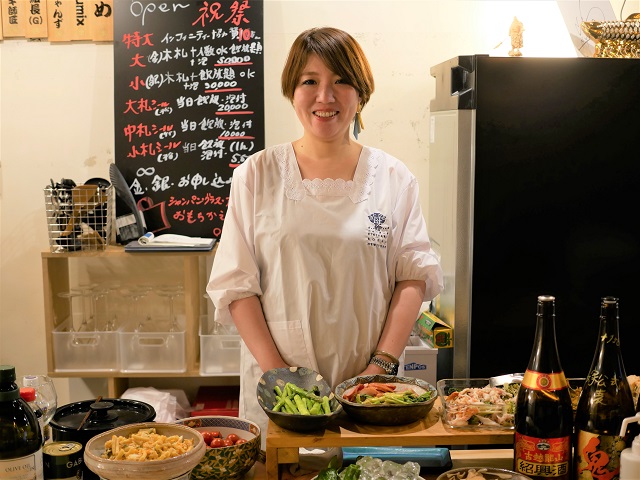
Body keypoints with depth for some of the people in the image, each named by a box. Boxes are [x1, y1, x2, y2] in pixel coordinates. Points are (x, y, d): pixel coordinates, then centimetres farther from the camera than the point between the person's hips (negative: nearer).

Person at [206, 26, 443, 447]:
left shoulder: (394, 178, 3)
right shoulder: (256, 176, 0)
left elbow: (415, 275, 0)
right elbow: (235, 283, -3)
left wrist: (382, 364, -10)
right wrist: (276, 370, -11)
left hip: (367, 384, 1)